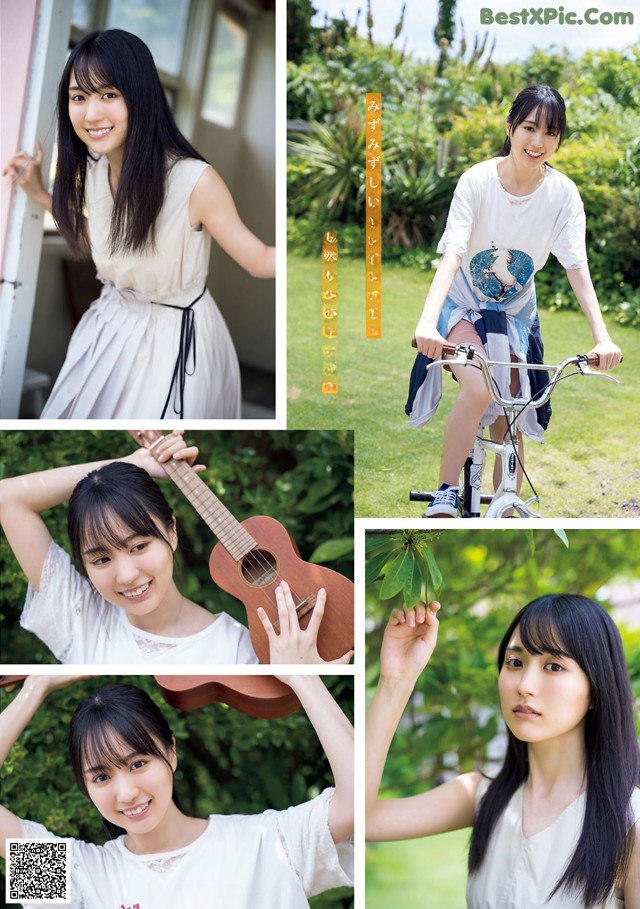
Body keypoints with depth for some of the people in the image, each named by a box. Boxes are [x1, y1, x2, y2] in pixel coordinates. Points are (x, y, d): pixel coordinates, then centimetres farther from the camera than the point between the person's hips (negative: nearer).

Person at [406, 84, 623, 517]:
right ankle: (445, 496, -15)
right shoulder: (478, 180, -22)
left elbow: (577, 267, -20)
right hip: (462, 306, -3)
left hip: (515, 314, 3)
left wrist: (603, 337, -33)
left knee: (510, 425, 4)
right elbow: (452, 254, -32)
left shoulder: (563, 193, -14)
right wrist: (427, 321, -47)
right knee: (478, 390, -30)